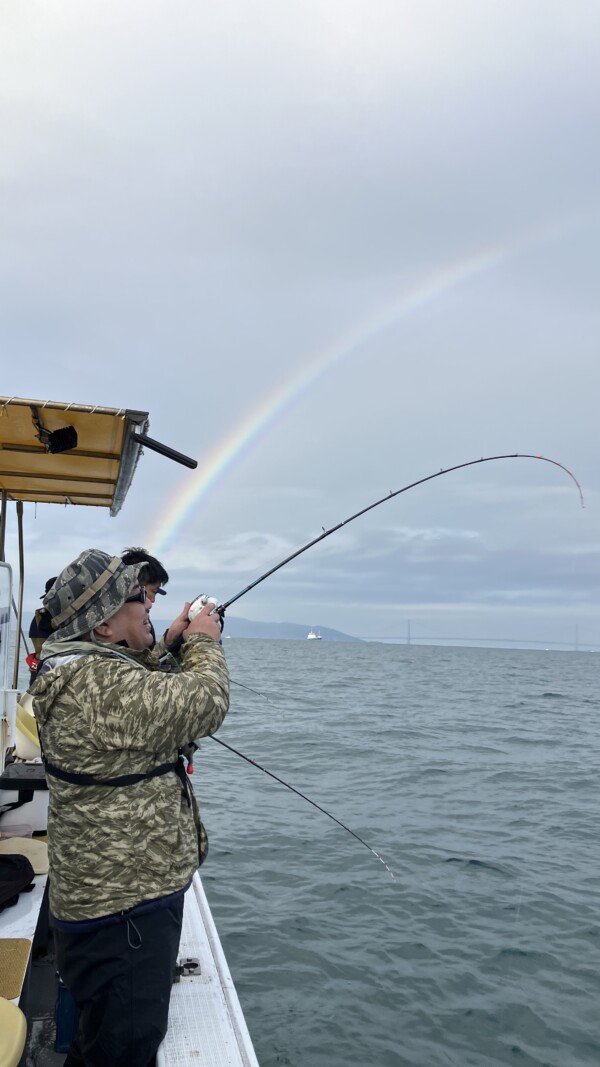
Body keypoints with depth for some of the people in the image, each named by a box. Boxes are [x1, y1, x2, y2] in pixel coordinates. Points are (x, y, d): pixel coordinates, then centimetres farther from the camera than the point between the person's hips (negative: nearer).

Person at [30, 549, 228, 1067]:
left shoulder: (80, 671, 5)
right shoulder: (99, 685, -30)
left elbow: (150, 700, 20)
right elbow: (205, 703, -29)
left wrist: (170, 646, 8)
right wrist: (204, 643, -12)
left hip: (114, 889, 10)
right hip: (125, 903, -10)